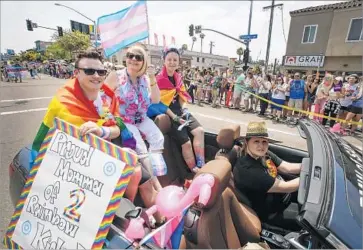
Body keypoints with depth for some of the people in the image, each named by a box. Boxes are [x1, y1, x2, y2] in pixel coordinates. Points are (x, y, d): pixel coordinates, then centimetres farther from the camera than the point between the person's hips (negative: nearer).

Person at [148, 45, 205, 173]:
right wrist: (174, 117, -19)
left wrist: (185, 109, -5)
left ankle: (201, 165, -5)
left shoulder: (178, 77, 11)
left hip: (180, 111, 7)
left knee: (199, 131, -12)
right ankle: (195, 172, 5)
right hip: (167, 114, -7)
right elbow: (159, 103, -14)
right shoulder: (159, 79, -11)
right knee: (186, 142, -14)